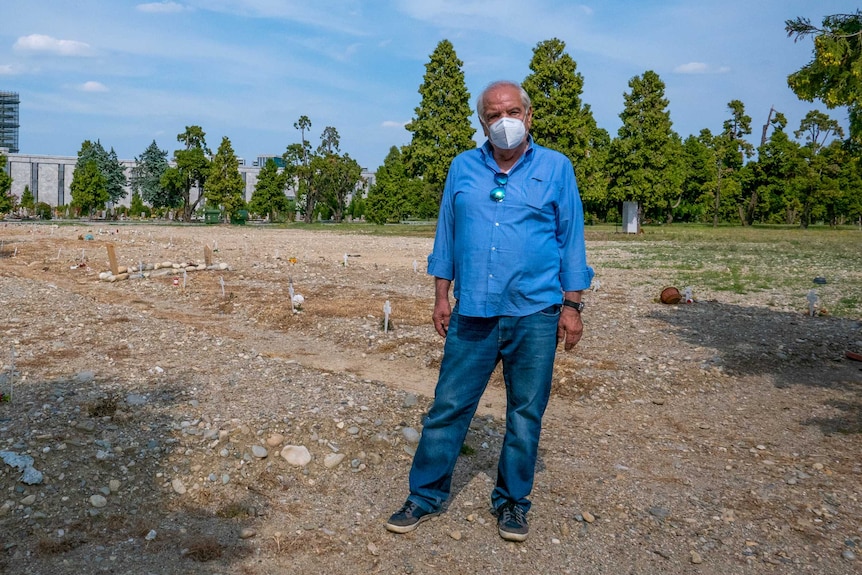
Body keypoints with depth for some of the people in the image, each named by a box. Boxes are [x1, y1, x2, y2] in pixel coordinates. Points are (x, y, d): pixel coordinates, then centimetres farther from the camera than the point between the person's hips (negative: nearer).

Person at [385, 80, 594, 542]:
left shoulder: (556, 168, 4)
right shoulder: (462, 167, 9)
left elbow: (571, 239, 4)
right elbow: (446, 234, 12)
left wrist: (572, 305, -1)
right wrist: (441, 296, 7)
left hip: (535, 315, -1)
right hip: (472, 313, 1)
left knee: (525, 414, 9)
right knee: (448, 407, 4)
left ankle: (512, 502, 25)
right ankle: (425, 497, 19)